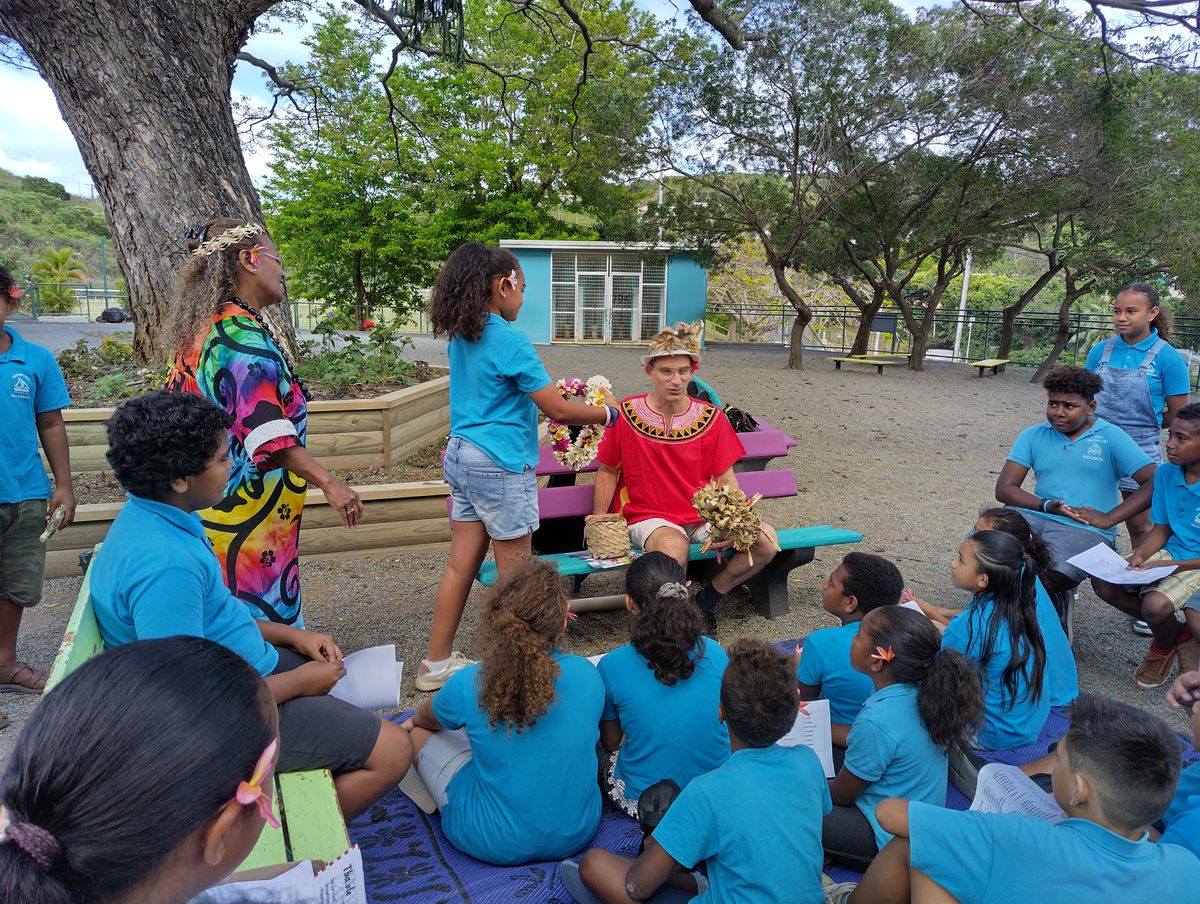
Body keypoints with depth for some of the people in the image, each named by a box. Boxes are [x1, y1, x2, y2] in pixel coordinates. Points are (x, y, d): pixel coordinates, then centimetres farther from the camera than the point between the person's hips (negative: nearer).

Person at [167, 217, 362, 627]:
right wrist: (329, 482, -31)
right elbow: (268, 432, -28)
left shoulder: (198, 330, 12)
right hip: (247, 515, -10)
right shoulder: (244, 335, -18)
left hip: (205, 504, 10)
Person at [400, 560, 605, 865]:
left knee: (418, 730, 15)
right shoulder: (586, 674, -16)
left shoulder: (468, 685, -22)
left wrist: (415, 721, 28)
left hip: (496, 845, -3)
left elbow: (427, 717, 4)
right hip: (578, 832, 4)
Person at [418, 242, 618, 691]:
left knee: (461, 565, 14)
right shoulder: (510, 341, -16)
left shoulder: (461, 337, 10)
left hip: (461, 458, 9)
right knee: (514, 574, 4)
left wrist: (545, 395, 20)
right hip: (500, 465, -8)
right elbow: (556, 409, -14)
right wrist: (607, 411, 0)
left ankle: (437, 662, 23)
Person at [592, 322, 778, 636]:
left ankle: (707, 600, 3)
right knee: (674, 547, -38)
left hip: (703, 516, 4)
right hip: (647, 517, -3)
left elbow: (726, 479, 4)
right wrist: (599, 519, -5)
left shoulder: (711, 417, 2)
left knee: (766, 540, -19)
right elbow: (608, 471, 7)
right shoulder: (626, 414, -3)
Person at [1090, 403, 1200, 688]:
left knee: (1155, 604, -31)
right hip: (1170, 553, 6)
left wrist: (1172, 566, -24)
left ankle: (1165, 642, 10)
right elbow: (1161, 529, 6)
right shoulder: (1166, 474, -1)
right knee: (1103, 583, -14)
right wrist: (1140, 555, -12)